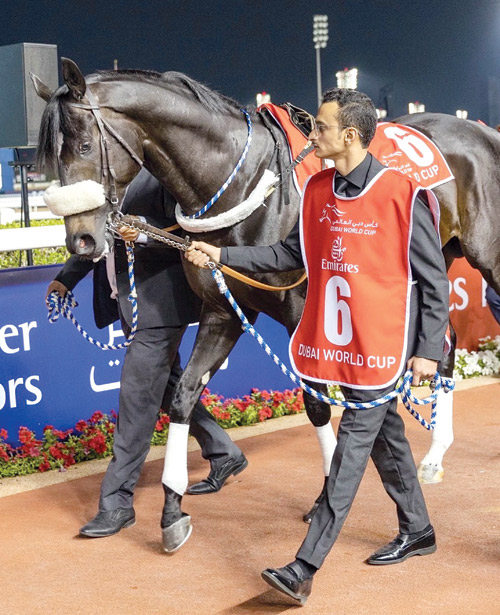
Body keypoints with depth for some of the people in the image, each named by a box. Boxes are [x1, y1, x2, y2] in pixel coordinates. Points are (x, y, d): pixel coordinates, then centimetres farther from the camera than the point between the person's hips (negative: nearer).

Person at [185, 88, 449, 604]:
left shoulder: (403, 194, -15)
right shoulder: (318, 190, 5)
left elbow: (434, 279, -10)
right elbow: (291, 254, 12)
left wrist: (429, 351, -12)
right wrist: (222, 256, 5)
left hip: (383, 345, -7)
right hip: (338, 341, 7)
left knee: (352, 444, -5)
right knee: (383, 435, 19)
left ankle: (304, 569, -6)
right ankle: (417, 532, 37)